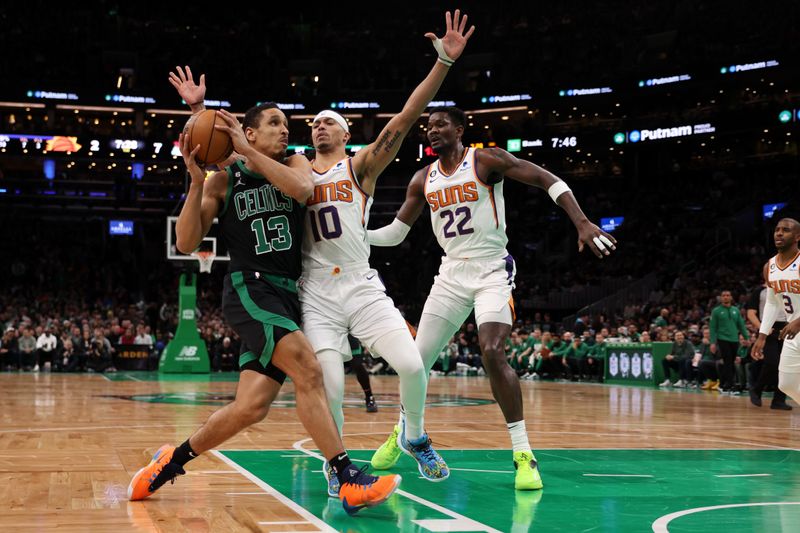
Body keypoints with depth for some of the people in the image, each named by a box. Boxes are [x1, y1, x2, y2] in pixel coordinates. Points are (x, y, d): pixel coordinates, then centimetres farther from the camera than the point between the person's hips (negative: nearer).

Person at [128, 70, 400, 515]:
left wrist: (248, 152, -14)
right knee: (308, 370, -25)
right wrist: (196, 182, -11)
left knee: (251, 407, -3)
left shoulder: (294, 164, 14)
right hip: (248, 290, -4)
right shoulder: (222, 180, 6)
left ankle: (171, 461, 18)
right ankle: (349, 481, -26)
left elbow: (302, 189, -12)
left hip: (287, 295, 4)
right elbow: (187, 244, 0)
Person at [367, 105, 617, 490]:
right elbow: (395, 233, 17)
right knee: (418, 357, 6)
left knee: (492, 354, -24)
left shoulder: (486, 160, -7)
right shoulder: (423, 180, 9)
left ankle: (523, 453, -16)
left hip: (491, 271, -5)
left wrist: (583, 223, -23)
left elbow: (549, 181, -11)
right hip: (451, 274, 5)